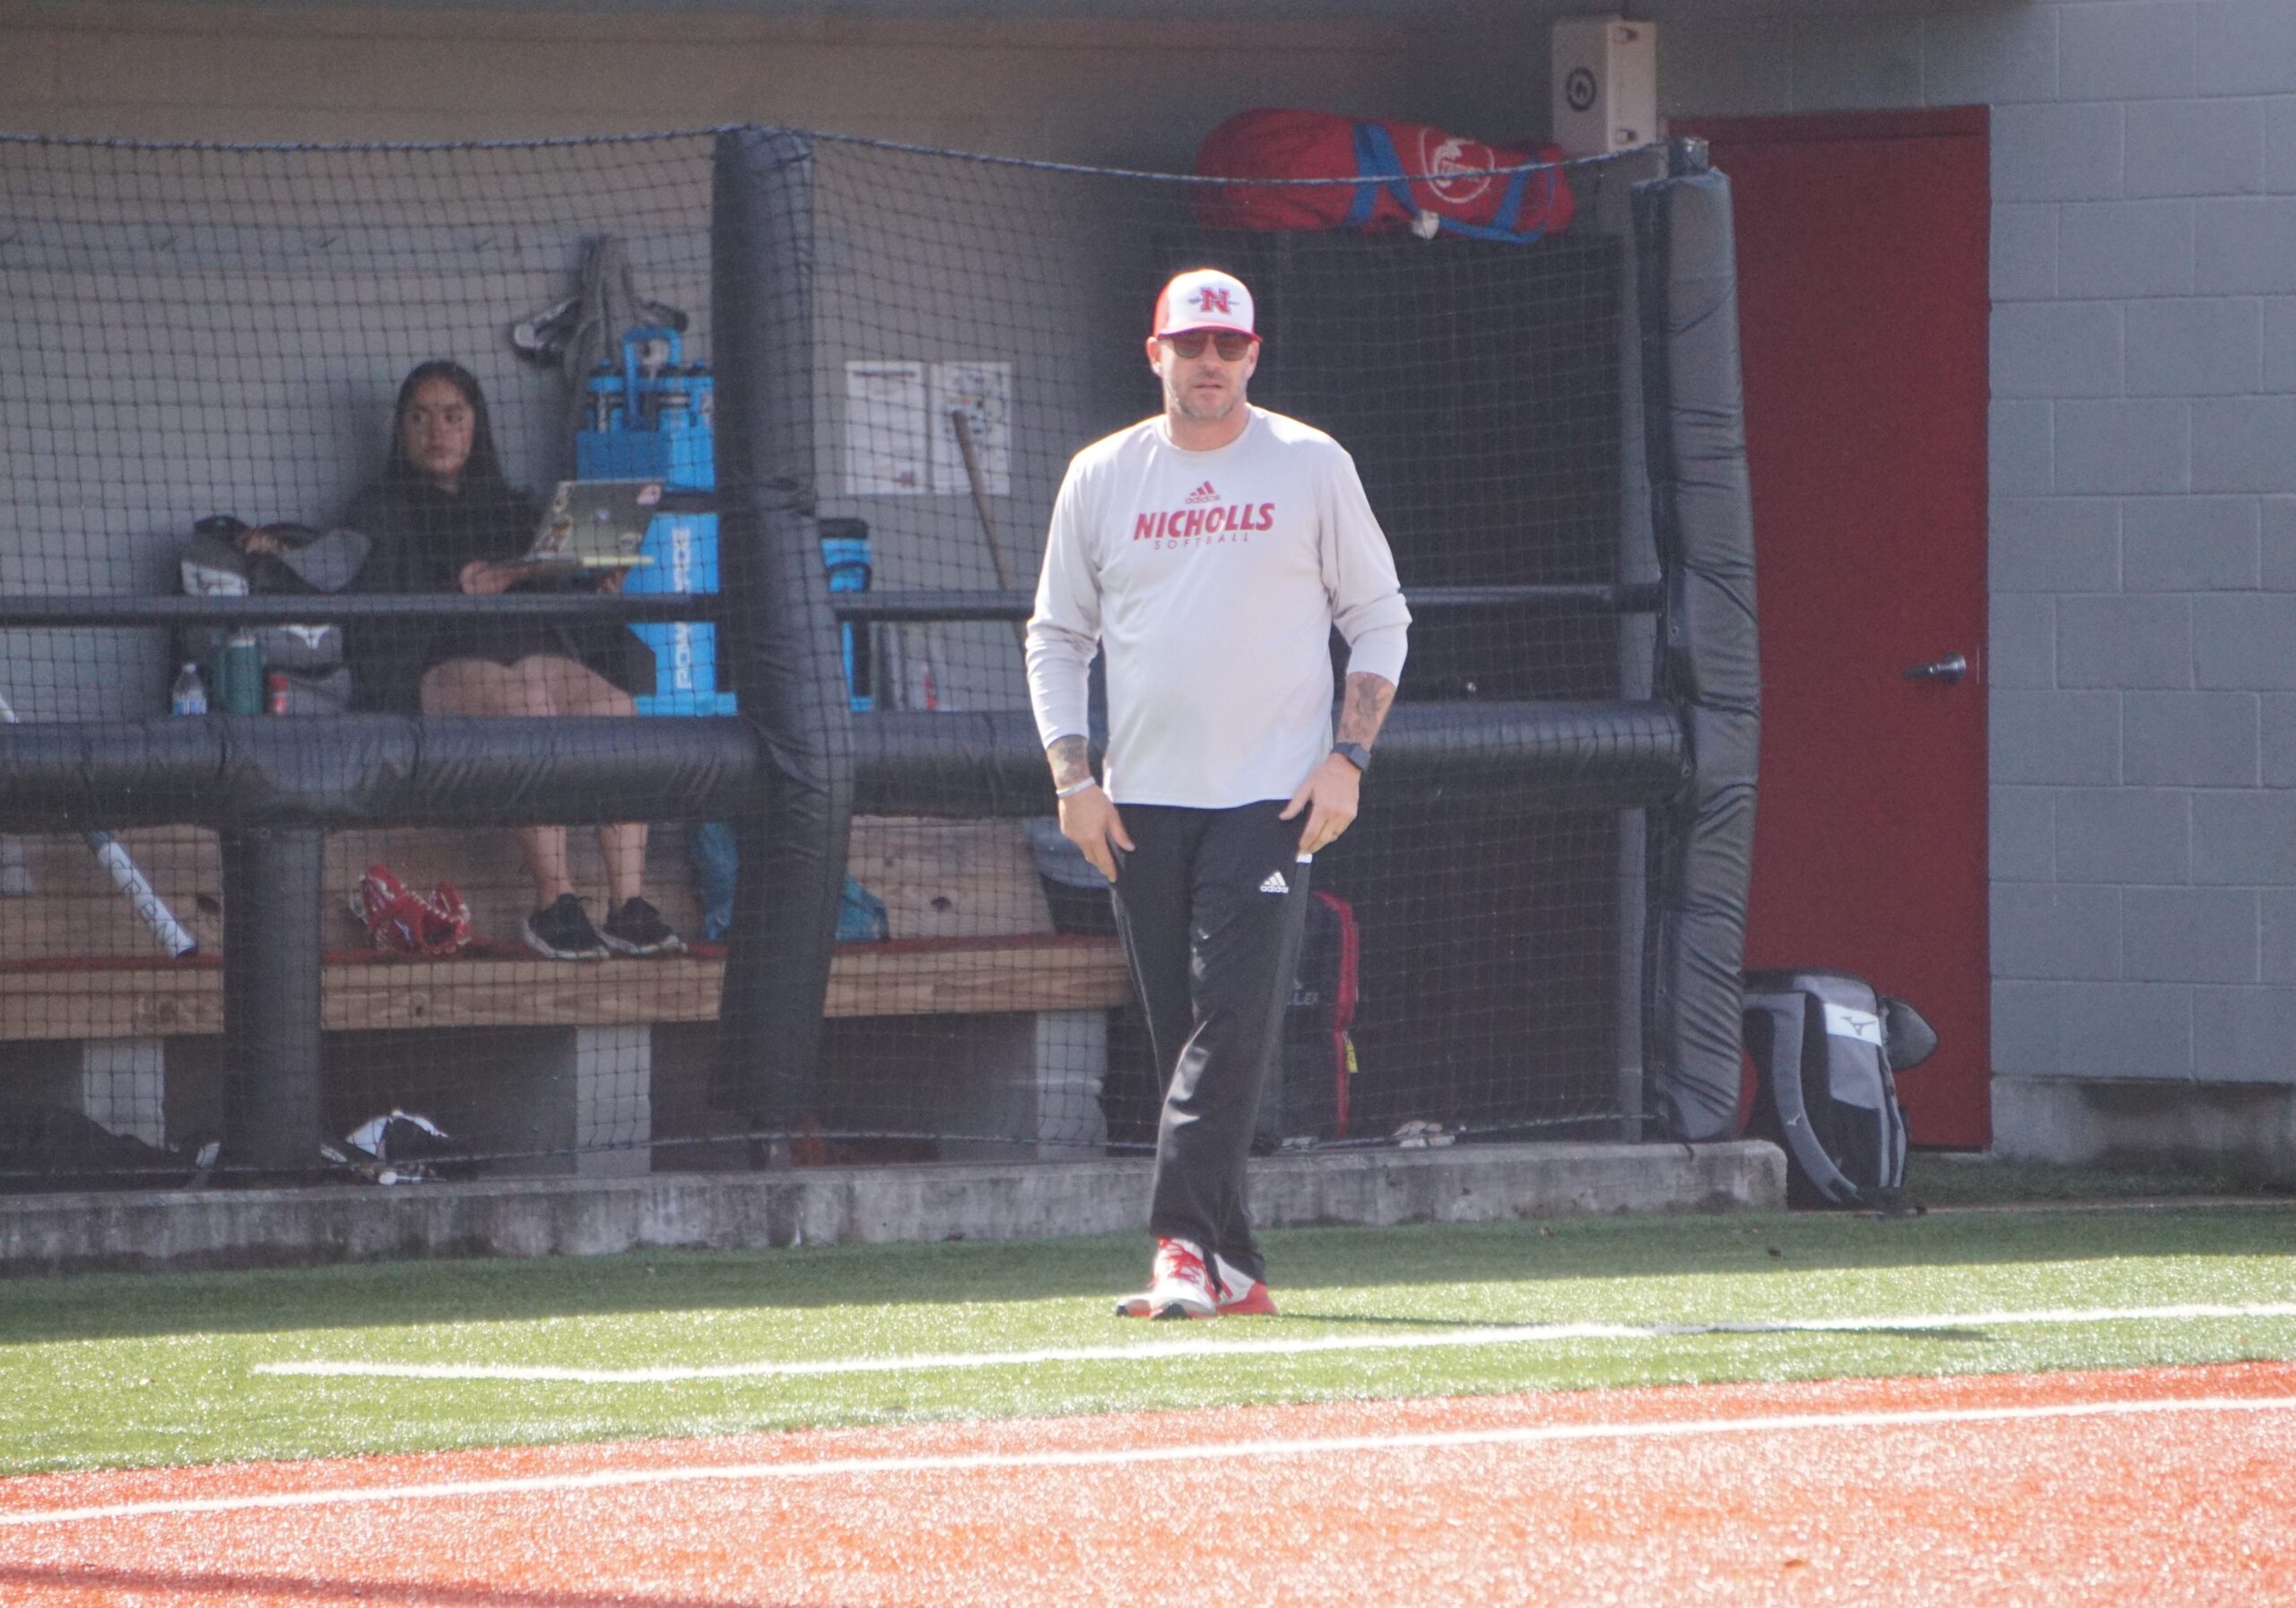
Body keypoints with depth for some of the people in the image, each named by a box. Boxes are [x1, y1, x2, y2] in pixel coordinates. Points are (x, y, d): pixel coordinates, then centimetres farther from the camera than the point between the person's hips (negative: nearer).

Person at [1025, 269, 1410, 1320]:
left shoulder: (1311, 467, 3)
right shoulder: (1102, 476, 9)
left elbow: (1378, 620, 7)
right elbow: (1056, 635, 13)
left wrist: (1347, 758, -5)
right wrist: (1071, 779, 1)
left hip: (1270, 798, -3)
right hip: (1141, 802, 3)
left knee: (1235, 1021, -15)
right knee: (1179, 1033, 4)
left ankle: (1184, 1245, -21)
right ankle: (1232, 1268, 8)